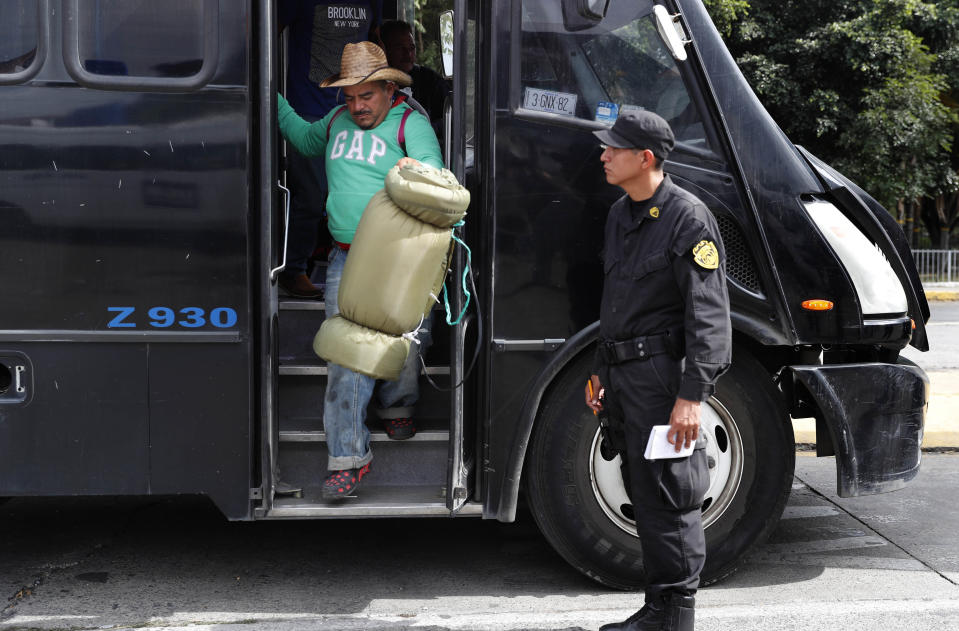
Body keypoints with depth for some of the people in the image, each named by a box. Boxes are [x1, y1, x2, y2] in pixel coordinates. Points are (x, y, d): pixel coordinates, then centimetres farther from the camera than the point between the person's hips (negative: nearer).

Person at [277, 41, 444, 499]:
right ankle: (349, 456, -4)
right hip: (347, 261, 3)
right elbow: (304, 138, 36)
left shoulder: (410, 123, -3)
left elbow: (434, 170, -19)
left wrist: (417, 168, -42)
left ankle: (397, 407, 39)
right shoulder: (337, 121, 14)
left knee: (405, 346, 7)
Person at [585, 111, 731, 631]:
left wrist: (691, 396, -22)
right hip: (625, 374, 9)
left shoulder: (688, 217, -12)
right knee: (645, 495, 14)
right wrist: (600, 370, 23)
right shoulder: (619, 214, 15)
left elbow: (708, 315, -16)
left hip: (662, 372, -9)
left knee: (668, 496, -5)